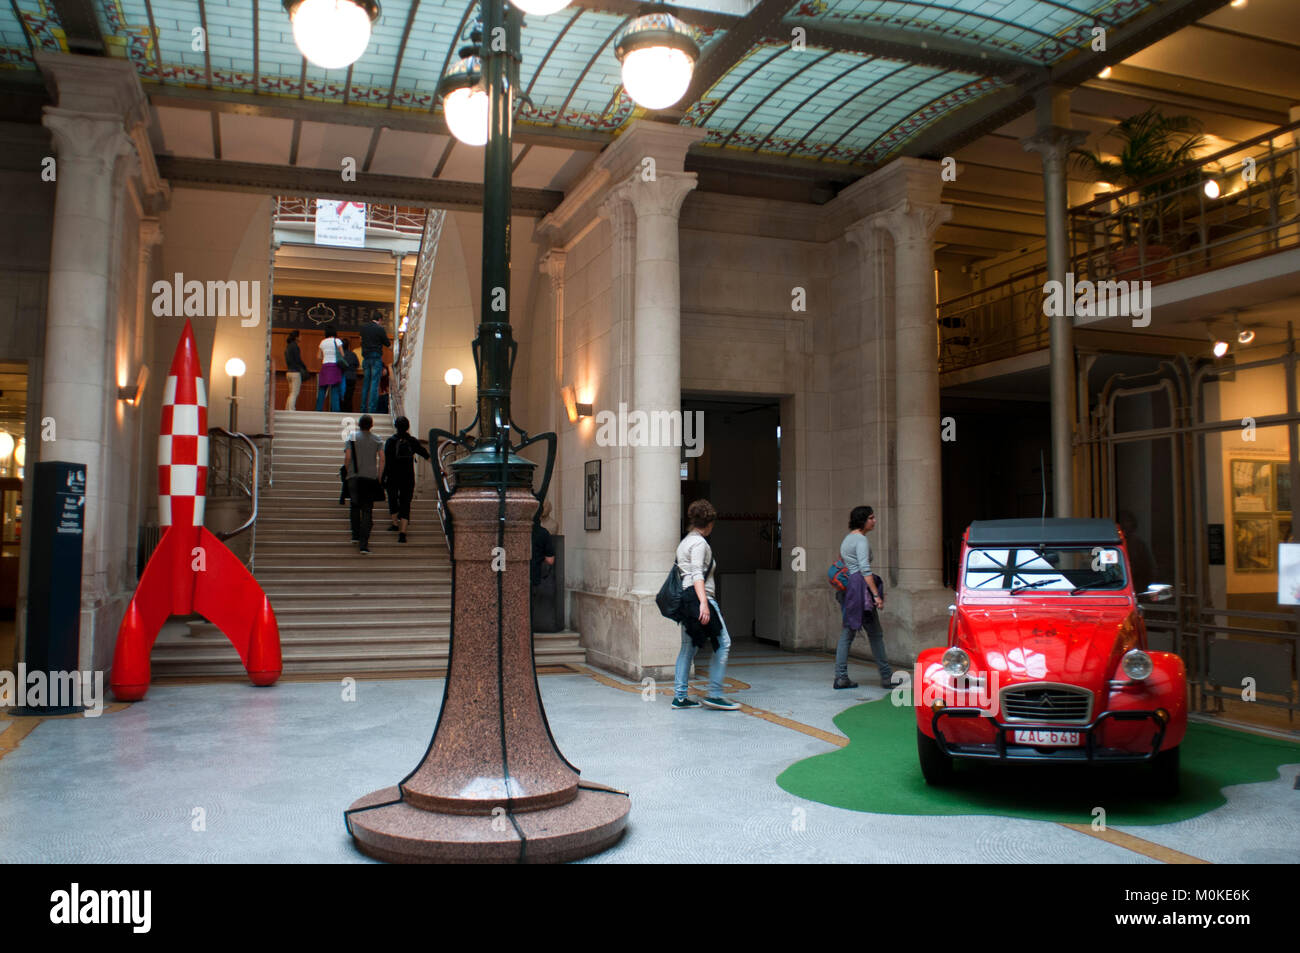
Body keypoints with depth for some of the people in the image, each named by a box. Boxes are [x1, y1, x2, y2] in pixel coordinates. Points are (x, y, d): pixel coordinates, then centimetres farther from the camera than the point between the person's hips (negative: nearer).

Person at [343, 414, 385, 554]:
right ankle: (364, 544, -7)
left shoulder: (352, 437, 1)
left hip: (354, 477, 0)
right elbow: (382, 459, -2)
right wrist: (379, 478, 6)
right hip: (371, 478, 0)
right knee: (367, 510, 0)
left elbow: (347, 458, -5)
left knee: (355, 506, 19)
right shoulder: (377, 440, 5)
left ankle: (356, 536, 19)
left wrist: (348, 472, 11)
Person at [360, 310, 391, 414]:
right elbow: (387, 343, -2)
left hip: (366, 358, 6)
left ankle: (363, 408, 11)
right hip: (376, 358, -5)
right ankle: (372, 408, -11)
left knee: (366, 383, 10)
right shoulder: (380, 329, -8)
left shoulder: (364, 329, 9)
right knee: (375, 383, -5)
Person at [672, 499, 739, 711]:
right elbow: (697, 574, -19)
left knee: (688, 646, 10)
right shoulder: (699, 543, -9)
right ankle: (714, 694, -6)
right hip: (698, 596, -10)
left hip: (686, 598, 10)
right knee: (723, 643, -4)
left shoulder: (685, 541, 20)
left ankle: (679, 696, 9)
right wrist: (703, 602, -27)